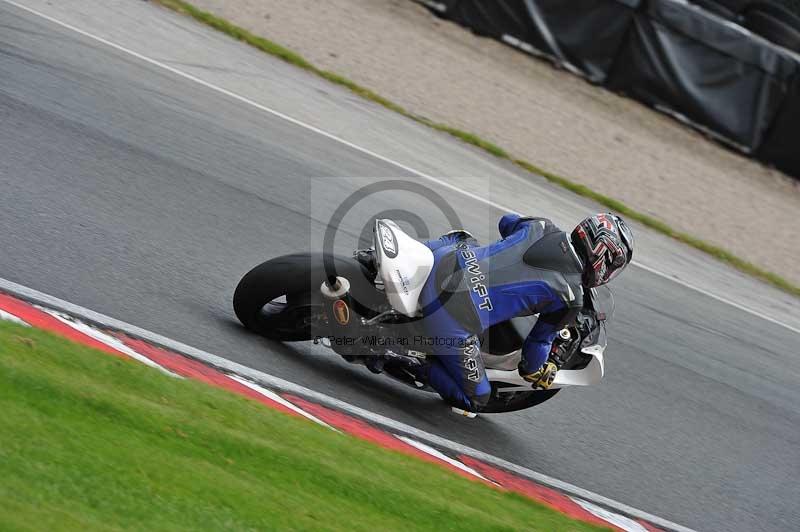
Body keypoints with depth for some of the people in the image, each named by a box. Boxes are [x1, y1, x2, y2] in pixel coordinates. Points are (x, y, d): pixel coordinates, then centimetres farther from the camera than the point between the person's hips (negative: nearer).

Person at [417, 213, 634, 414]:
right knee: (476, 400, 14)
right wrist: (533, 371, 31)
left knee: (462, 239, 39)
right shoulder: (570, 297, -4)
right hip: (455, 321, -6)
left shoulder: (541, 227, 10)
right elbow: (540, 339, 9)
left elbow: (507, 221, 33)